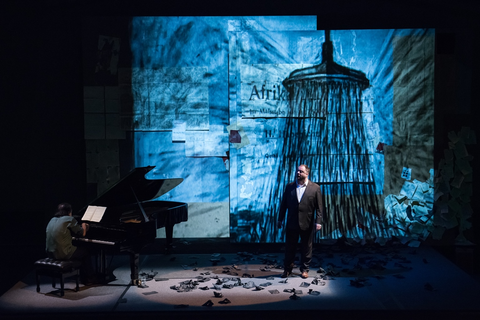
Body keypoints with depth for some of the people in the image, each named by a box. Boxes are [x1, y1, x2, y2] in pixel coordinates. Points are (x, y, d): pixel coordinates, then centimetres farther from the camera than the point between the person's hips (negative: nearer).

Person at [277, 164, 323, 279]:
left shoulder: (315, 188, -3)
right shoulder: (289, 186, 5)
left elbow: (319, 207, -4)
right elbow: (284, 204, 8)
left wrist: (318, 221, -11)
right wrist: (280, 219, 7)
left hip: (307, 224, -2)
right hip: (292, 223, 2)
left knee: (306, 248, 9)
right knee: (289, 247, 10)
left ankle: (305, 269, 24)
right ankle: (287, 269, 24)